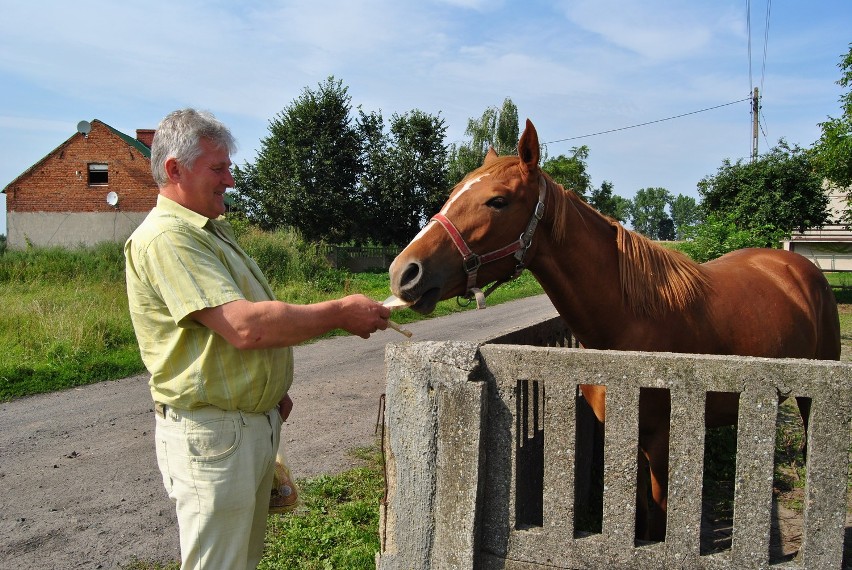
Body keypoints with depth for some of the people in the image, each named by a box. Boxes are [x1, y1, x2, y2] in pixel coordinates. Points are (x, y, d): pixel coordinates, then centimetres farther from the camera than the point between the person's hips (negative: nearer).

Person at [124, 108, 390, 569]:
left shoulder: (215, 229, 14)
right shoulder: (166, 238, -20)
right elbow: (245, 326, -30)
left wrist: (272, 388, 19)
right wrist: (341, 313, -22)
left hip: (258, 422, 10)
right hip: (210, 433, -10)